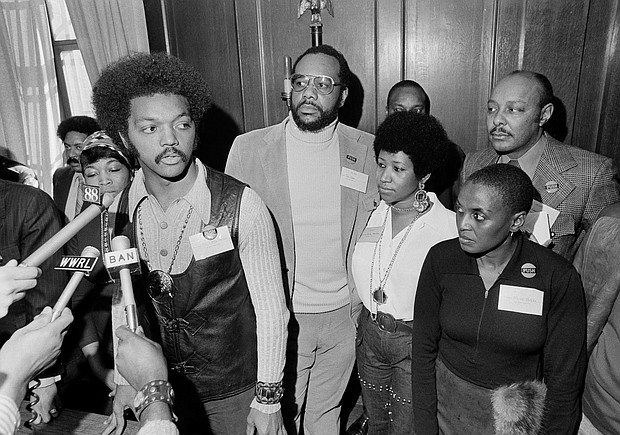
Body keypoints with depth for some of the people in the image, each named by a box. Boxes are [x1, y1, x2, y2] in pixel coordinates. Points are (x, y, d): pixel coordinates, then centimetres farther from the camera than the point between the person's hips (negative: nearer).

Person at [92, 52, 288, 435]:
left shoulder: (242, 206, -22)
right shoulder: (120, 209, -8)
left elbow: (270, 307, -14)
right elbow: (122, 299, 4)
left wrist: (268, 398, -9)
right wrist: (126, 380, 7)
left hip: (236, 395, -3)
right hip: (157, 390, 4)